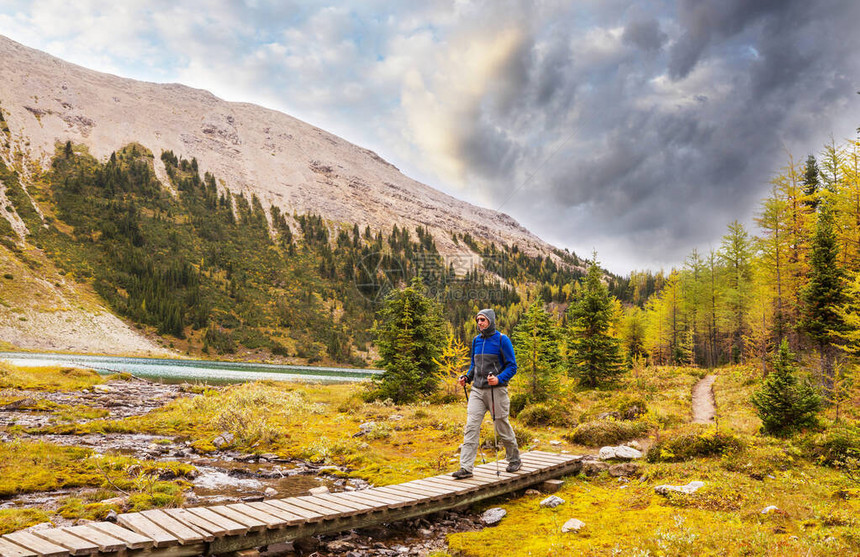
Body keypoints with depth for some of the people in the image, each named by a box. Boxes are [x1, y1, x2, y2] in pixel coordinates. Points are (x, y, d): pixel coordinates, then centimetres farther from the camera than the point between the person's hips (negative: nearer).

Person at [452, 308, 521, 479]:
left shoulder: (502, 340, -5)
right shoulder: (476, 340, 12)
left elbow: (512, 366, -5)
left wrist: (499, 379, -21)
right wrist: (467, 377, 5)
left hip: (496, 390, -5)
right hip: (477, 390, 5)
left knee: (502, 427, 6)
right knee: (471, 427, -5)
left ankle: (514, 460, 29)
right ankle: (466, 467, -5)